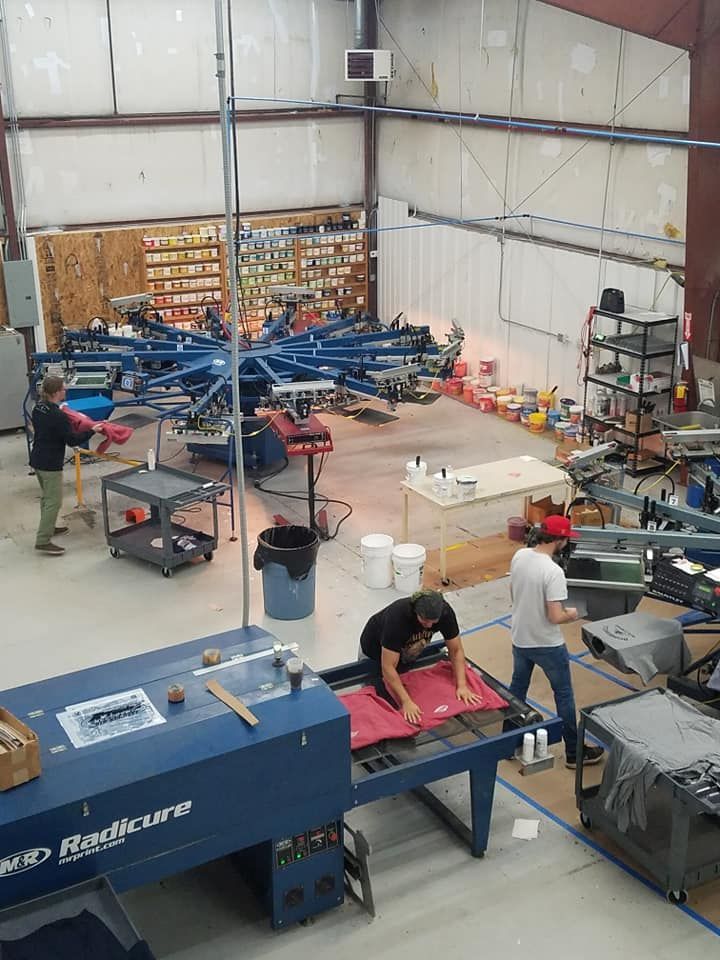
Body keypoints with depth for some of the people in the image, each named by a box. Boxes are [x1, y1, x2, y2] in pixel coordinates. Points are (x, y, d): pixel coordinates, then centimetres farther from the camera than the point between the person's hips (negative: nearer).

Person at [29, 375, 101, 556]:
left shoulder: (38, 408, 3)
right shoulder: (58, 416, -24)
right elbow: (72, 440, -19)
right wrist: (92, 431, -11)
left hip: (37, 460, 9)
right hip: (51, 465, -9)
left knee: (46, 496, 25)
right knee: (54, 501, -2)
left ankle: (48, 527, 41)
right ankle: (43, 541, -3)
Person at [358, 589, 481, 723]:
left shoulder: (445, 612, -30)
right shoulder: (397, 616, -44)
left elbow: (456, 650, -18)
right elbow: (388, 667, -41)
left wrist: (462, 686, -28)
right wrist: (406, 702, -45)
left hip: (408, 651, 4)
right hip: (376, 650, -4)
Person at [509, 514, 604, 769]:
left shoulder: (519, 556, -5)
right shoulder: (553, 571, -28)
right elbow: (555, 617, -26)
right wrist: (570, 614, -6)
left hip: (520, 639, 7)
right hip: (548, 645, -7)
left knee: (517, 688, 23)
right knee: (564, 695, 10)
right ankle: (574, 752, 21)